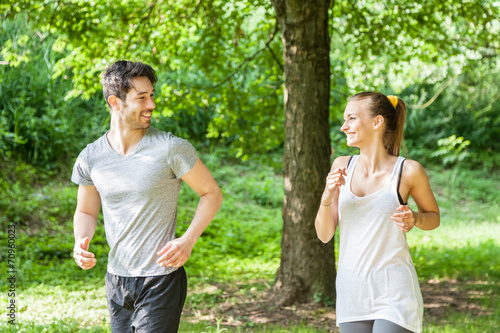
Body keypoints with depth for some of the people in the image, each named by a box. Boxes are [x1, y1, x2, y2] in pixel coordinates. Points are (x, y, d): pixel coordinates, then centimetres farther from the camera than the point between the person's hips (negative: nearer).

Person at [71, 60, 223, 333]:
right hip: (116, 280, 5)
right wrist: (81, 243, -5)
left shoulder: (171, 149, -11)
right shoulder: (90, 158, 0)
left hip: (161, 280, -4)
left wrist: (188, 240, -14)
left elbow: (212, 193, -1)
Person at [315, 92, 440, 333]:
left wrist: (414, 219, -11)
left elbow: (433, 217, 11)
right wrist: (327, 197, -12)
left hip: (393, 295, -4)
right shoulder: (342, 166, 4)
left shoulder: (408, 171, -7)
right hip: (351, 292, 5)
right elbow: (324, 234, 6)